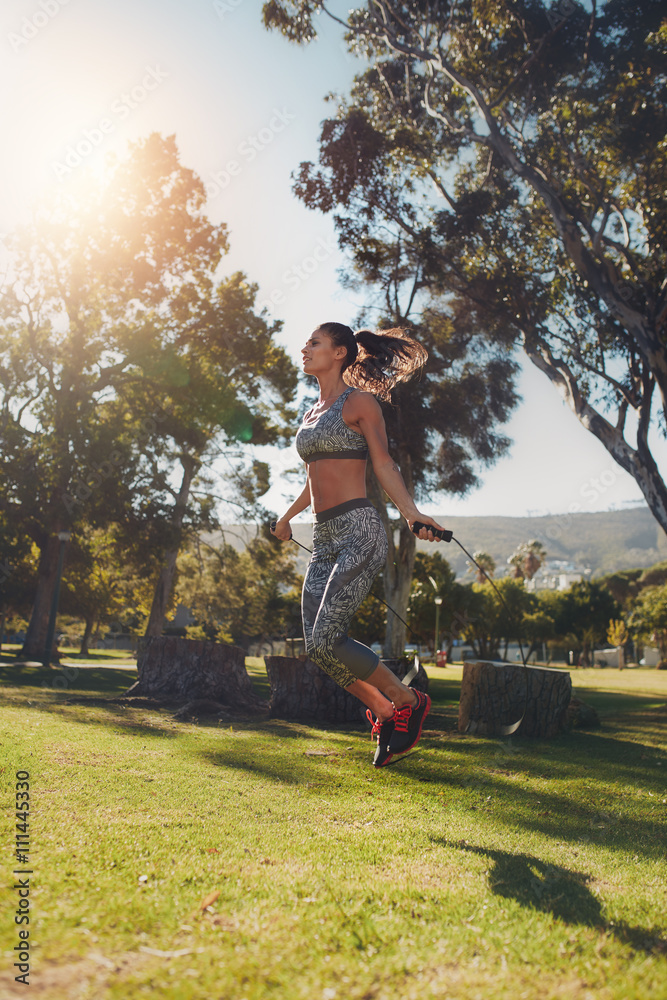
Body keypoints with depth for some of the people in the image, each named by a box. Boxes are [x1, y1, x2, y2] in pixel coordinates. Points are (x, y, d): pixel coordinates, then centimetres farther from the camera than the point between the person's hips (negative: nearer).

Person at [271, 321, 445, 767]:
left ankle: (408, 702, 7)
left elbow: (384, 464, -6)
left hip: (359, 529, -8)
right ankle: (386, 713, 19)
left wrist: (410, 511, -22)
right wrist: (288, 517, 41)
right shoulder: (314, 411, 20)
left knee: (325, 640, -15)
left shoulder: (359, 401, -1)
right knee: (318, 645, 0)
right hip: (325, 537, 8)